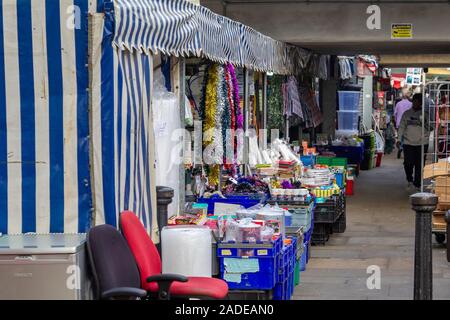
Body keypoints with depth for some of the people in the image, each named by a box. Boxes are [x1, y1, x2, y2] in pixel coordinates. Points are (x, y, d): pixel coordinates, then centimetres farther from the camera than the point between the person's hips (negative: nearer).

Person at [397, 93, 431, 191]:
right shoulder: (406, 113, 9)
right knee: (408, 163, -7)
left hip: (422, 143, -1)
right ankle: (410, 180, 17)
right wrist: (399, 139, 4)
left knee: (419, 165, 1)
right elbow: (401, 127, 11)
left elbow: (428, 128, 3)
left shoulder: (425, 114, 3)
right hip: (408, 143, 1)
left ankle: (417, 185, 12)